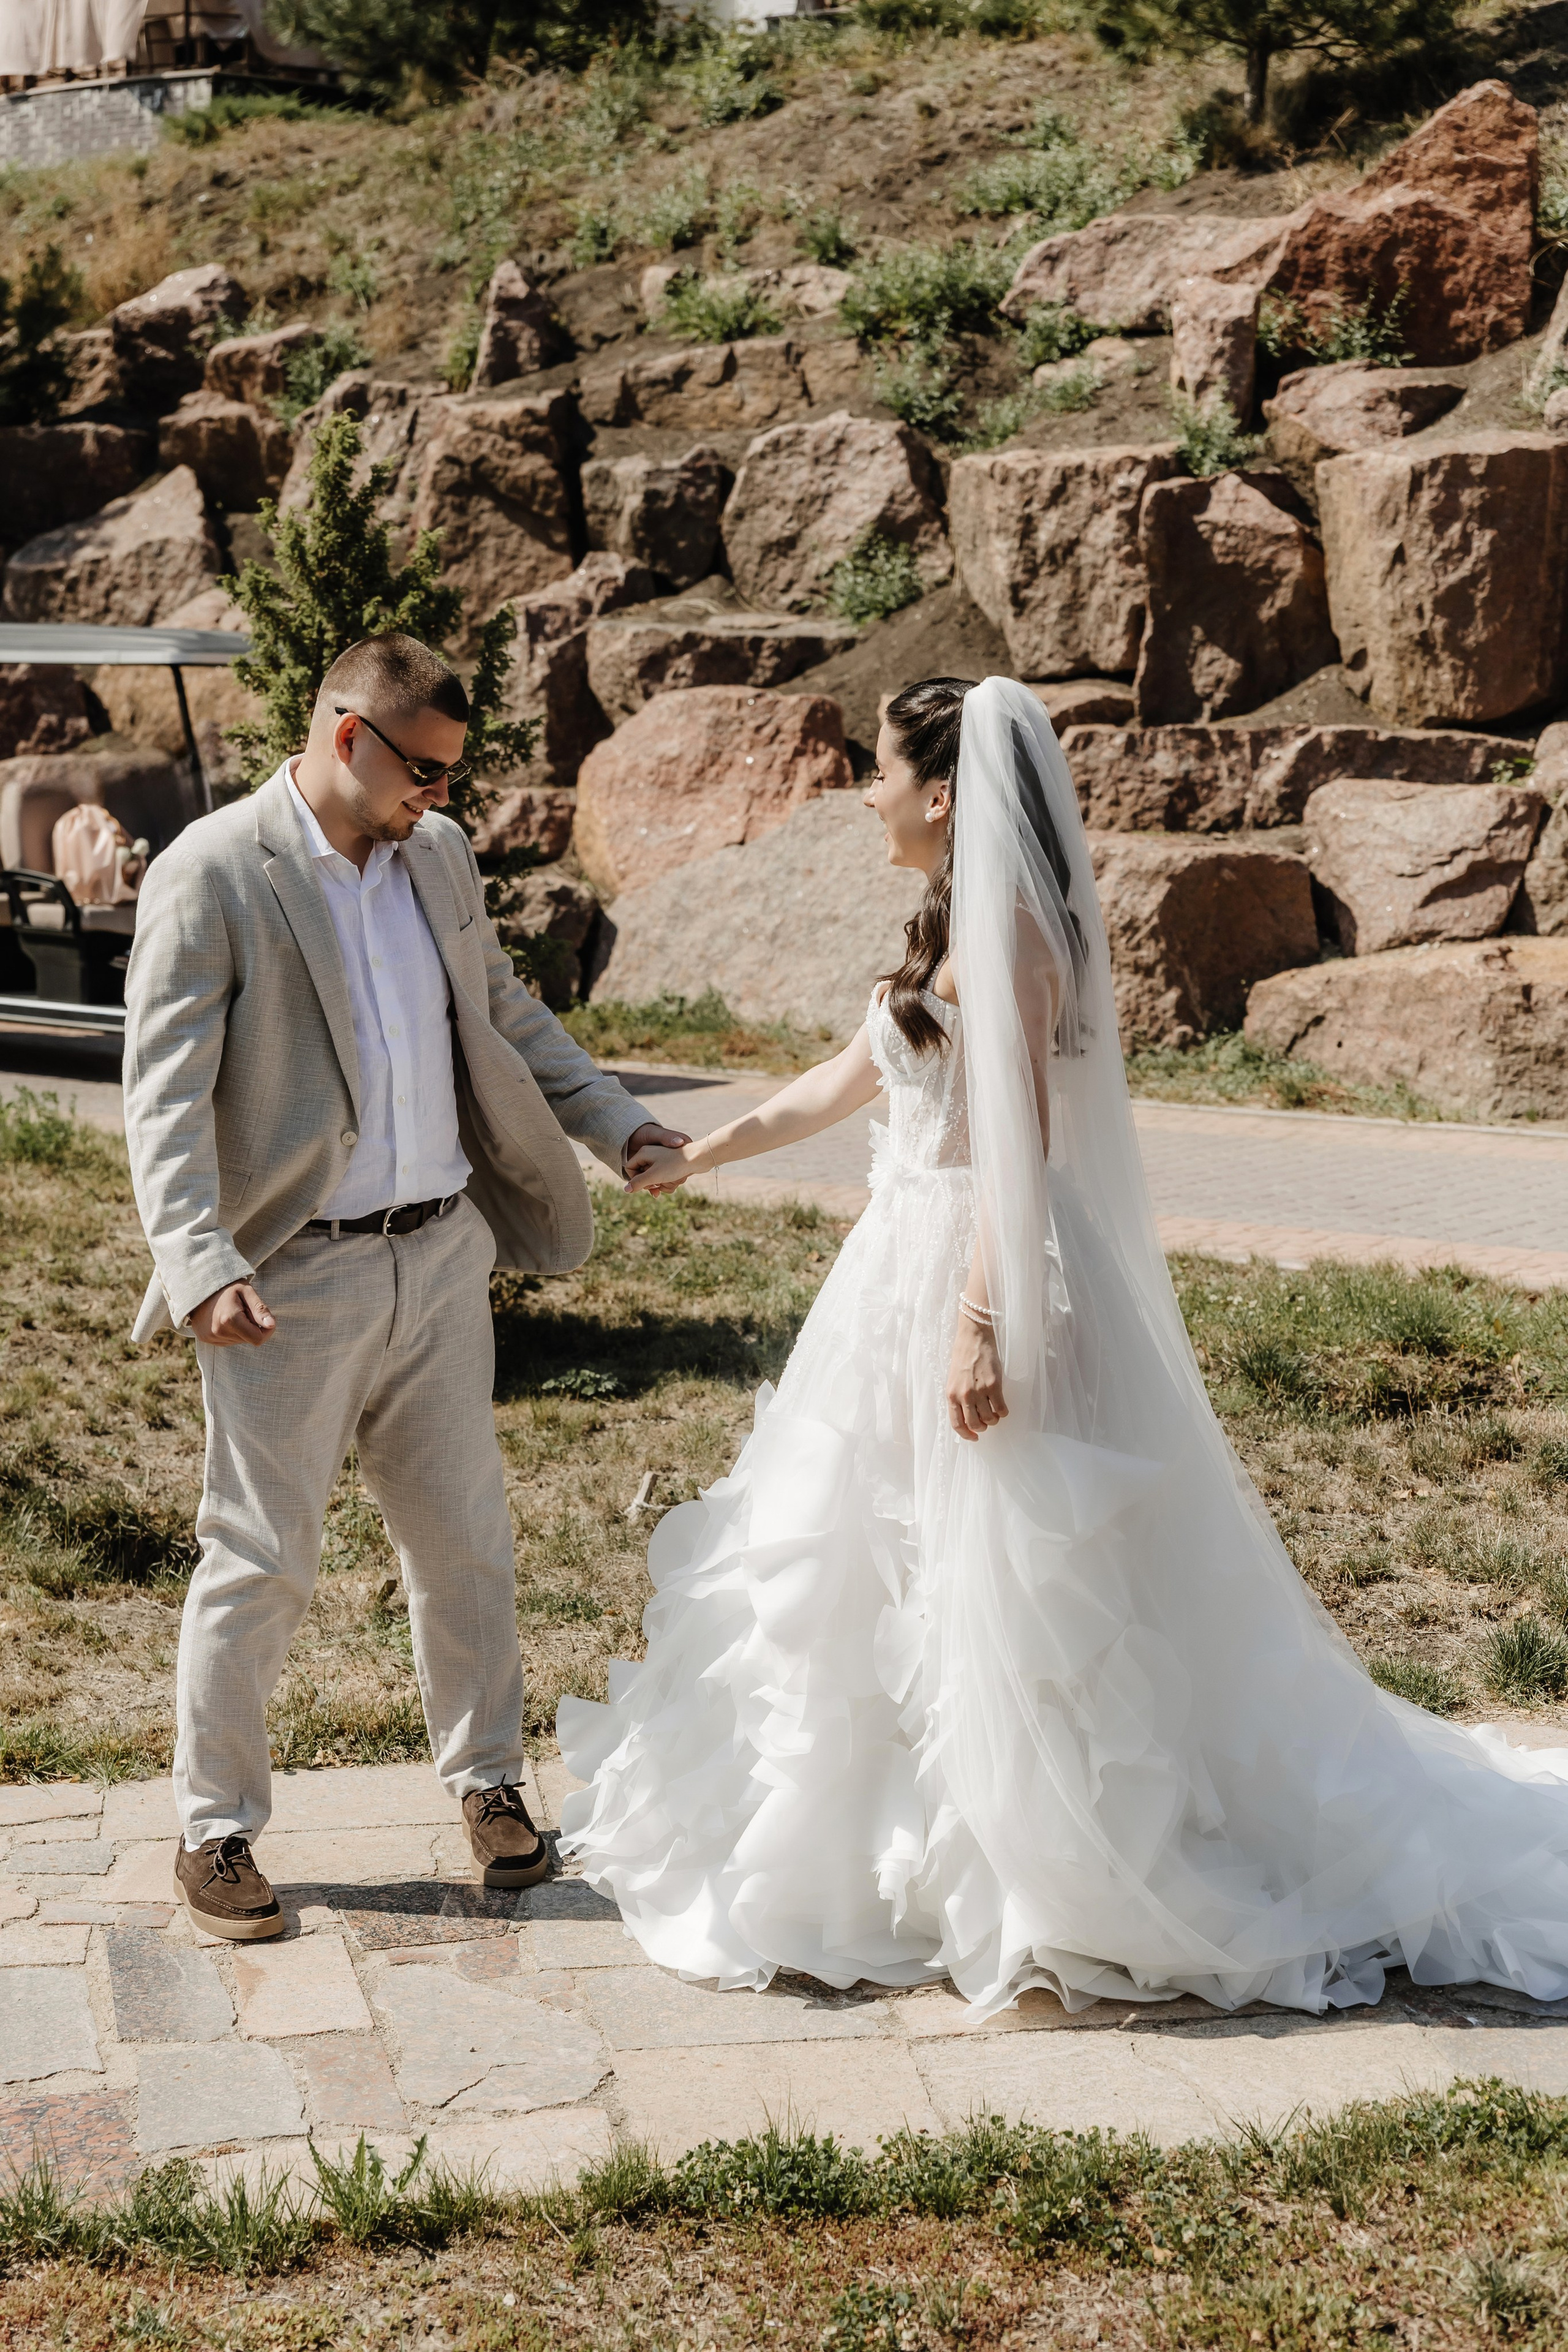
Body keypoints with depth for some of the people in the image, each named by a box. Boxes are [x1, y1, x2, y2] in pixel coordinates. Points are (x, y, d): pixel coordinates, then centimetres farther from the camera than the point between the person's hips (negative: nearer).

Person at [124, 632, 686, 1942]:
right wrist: (201, 1269, -27)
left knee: (466, 1537, 14)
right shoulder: (213, 875, -11)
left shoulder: (440, 856, 8)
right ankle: (216, 1831, 18)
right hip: (292, 1282, -6)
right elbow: (165, 1096, -16)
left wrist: (618, 1125, 14)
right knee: (263, 1562, 3)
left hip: (441, 1254, 6)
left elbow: (506, 1015, 22)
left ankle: (489, 1780, 31)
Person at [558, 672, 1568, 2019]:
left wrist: (982, 1324, -25)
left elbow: (1017, 1143, -21)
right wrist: (699, 1158, 31)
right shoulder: (961, 922, 14)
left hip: (985, 1276, -10)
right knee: (868, 1563, 15)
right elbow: (854, 1077, 24)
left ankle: (1094, 1896, 8)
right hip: (913, 1265, 10)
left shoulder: (1010, 927, -15)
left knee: (1008, 1588, -4)